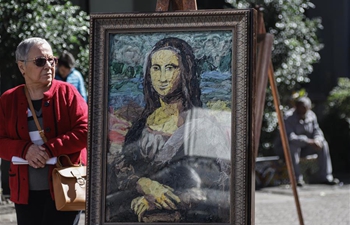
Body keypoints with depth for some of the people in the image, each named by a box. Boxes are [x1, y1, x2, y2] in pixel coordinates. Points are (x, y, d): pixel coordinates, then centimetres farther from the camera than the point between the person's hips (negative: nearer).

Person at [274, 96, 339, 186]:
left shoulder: (311, 116, -2)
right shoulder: (288, 117, -24)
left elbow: (317, 131, 0)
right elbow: (289, 137, -35)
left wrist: (317, 140, -25)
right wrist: (308, 141, -43)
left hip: (303, 147, 6)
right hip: (285, 147, -6)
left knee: (323, 144, -9)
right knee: (293, 146, -39)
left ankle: (324, 176, -10)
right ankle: (297, 178, -35)